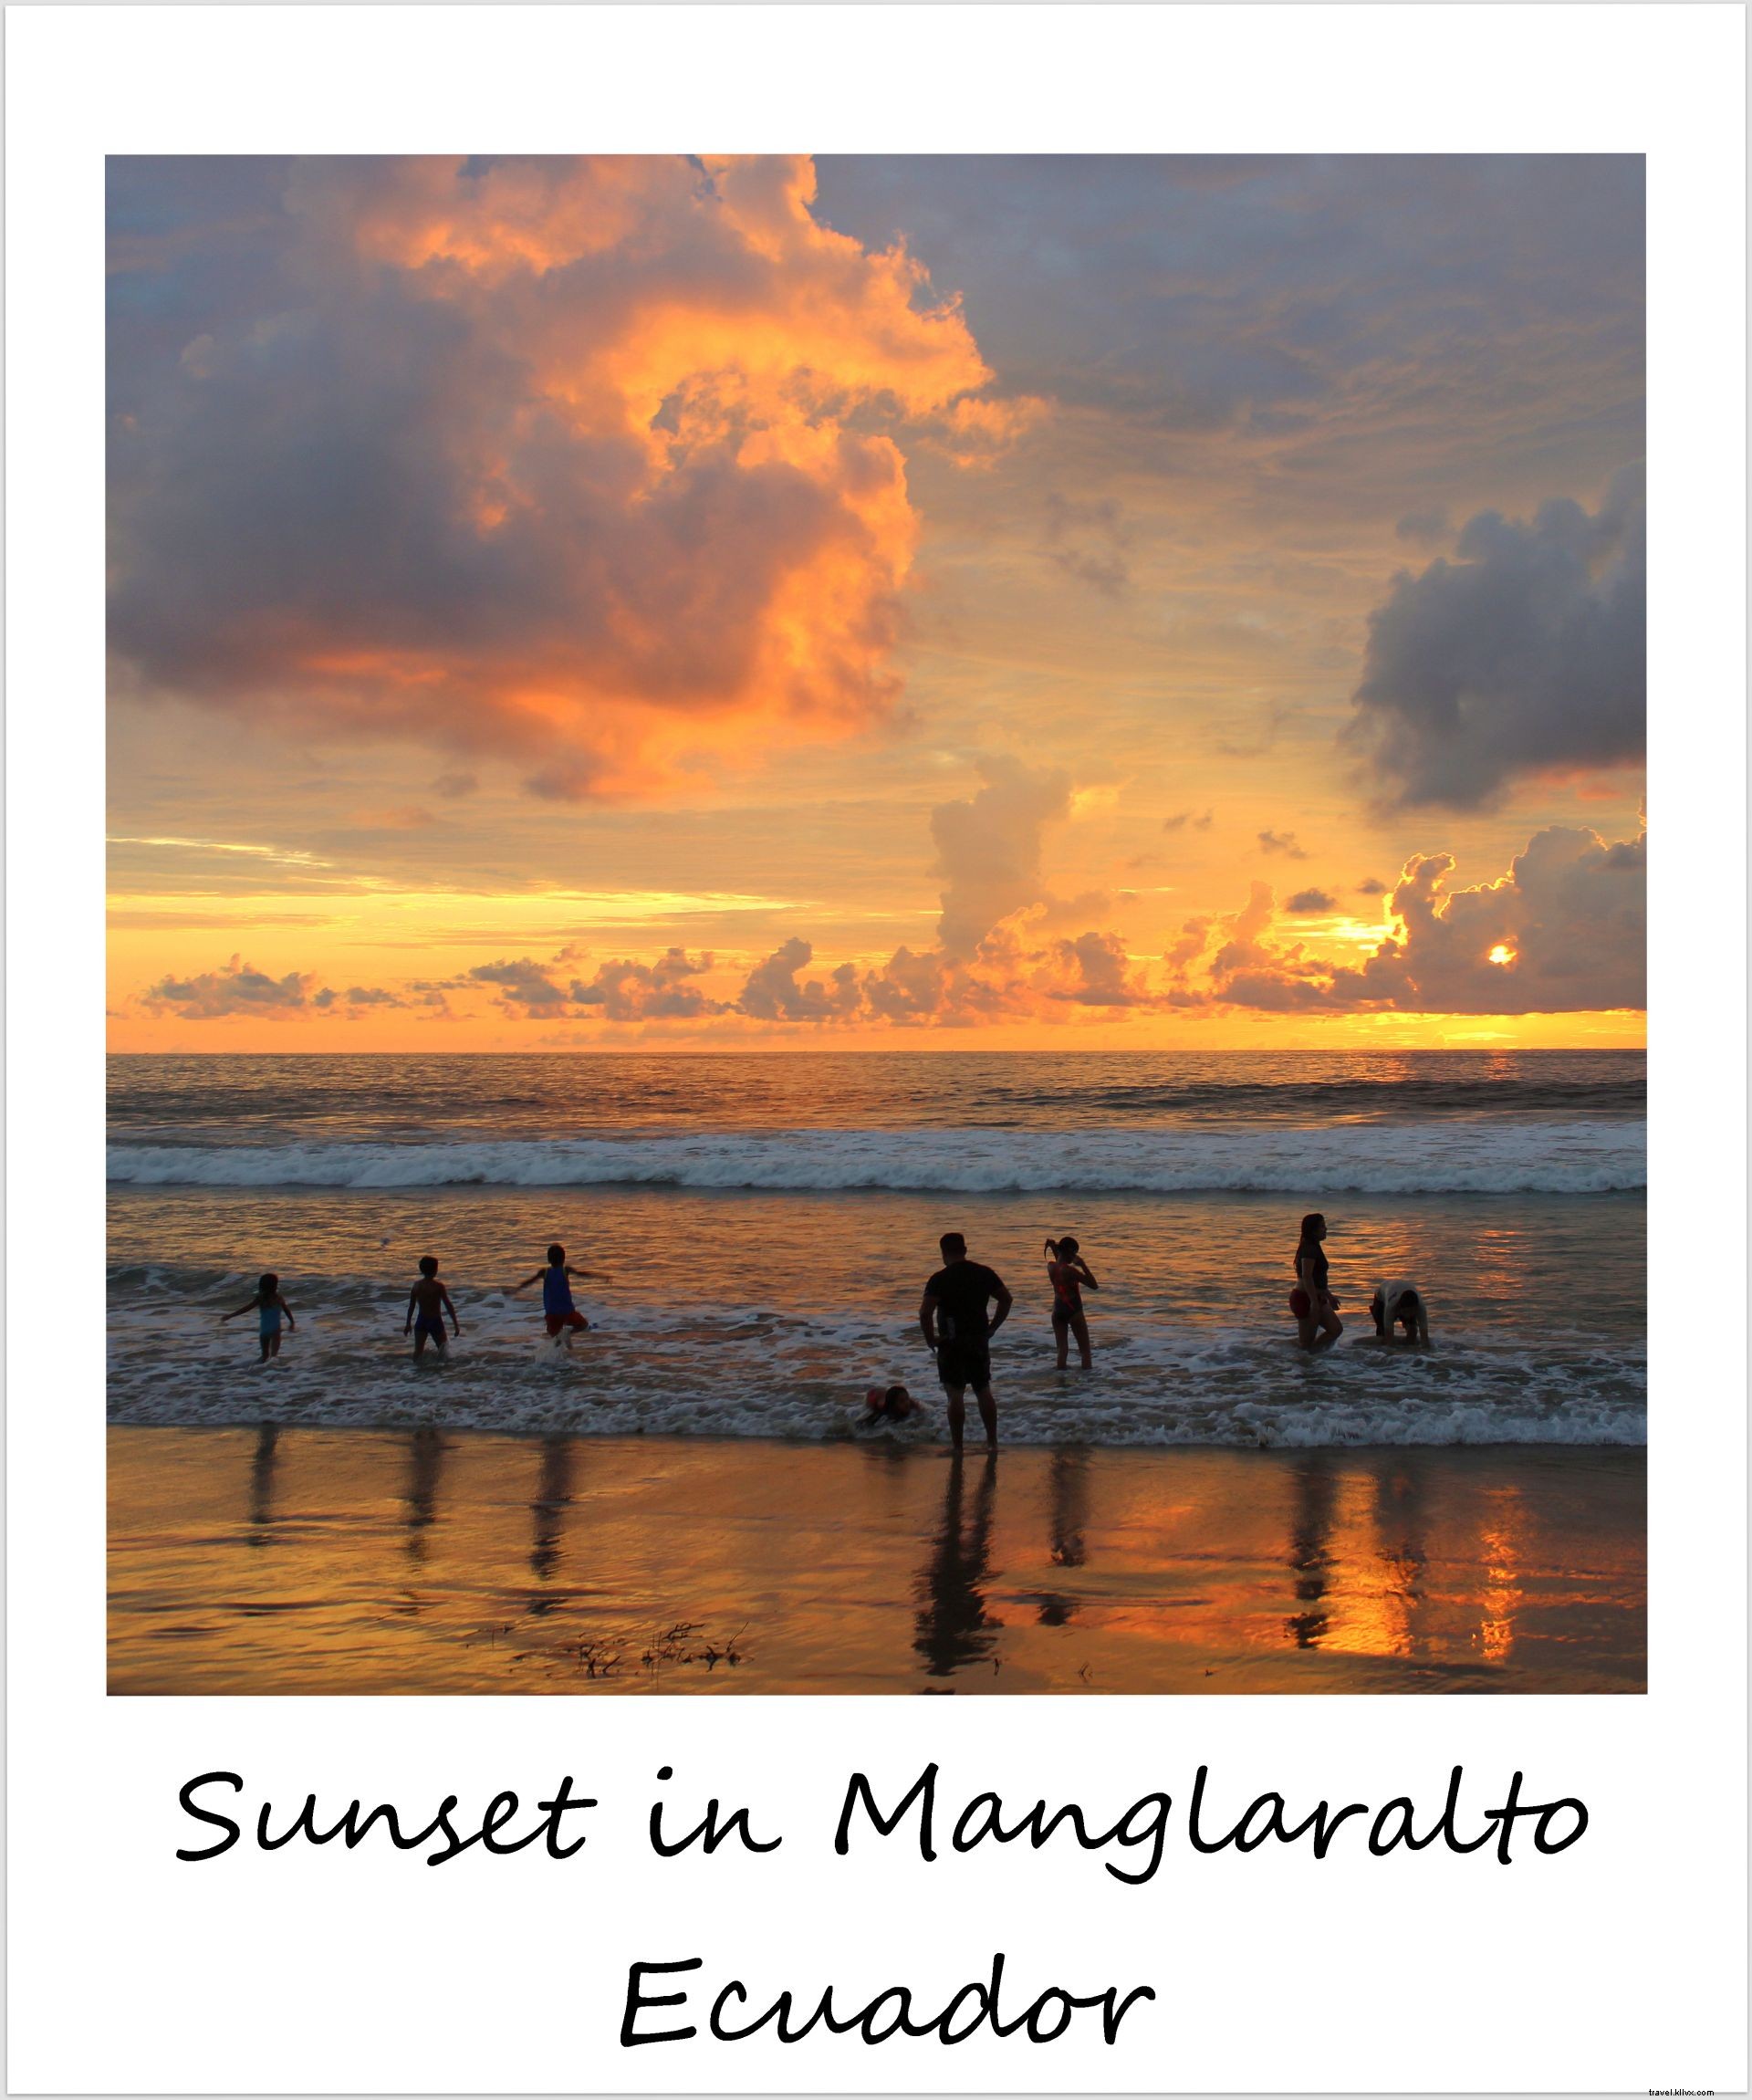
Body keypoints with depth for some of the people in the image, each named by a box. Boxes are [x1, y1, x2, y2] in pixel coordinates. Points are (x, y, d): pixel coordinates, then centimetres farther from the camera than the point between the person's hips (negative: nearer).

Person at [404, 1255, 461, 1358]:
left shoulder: (417, 1285, -3)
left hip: (421, 1322, 3)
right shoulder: (438, 1286, -15)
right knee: (444, 1348, 14)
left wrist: (408, 1324, 16)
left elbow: (411, 1306, 5)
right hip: (435, 1322, -3)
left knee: (418, 1351, 5)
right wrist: (456, 1324, -6)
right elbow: (449, 1306, -13)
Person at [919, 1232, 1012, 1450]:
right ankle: (993, 1441, 18)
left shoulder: (940, 1279, -12)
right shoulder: (984, 1273, 3)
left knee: (955, 1394, 0)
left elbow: (925, 1313, -20)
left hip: (952, 1342, -5)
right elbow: (1006, 1300, 10)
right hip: (980, 1340, 5)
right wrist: (992, 1328, 14)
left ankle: (957, 1446, 1)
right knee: (984, 1391, 14)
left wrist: (931, 1339, -8)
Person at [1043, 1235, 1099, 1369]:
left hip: (1057, 1310, 6)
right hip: (1073, 1310, -6)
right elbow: (1094, 1286, -18)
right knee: (1085, 1350, 5)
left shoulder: (1051, 1266, -2)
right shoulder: (1069, 1270, -21)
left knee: (1062, 1350, 9)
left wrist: (1053, 1247, 9)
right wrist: (1083, 1265, -21)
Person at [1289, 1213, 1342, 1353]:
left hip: (1316, 1299, 10)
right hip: (1305, 1299, -10)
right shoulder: (1309, 1249, -17)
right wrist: (1314, 1302, -28)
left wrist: (1329, 1295, 30)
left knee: (1336, 1329, 6)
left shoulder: (1313, 1248, 15)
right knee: (1307, 1341, -5)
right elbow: (1306, 1277, -25)